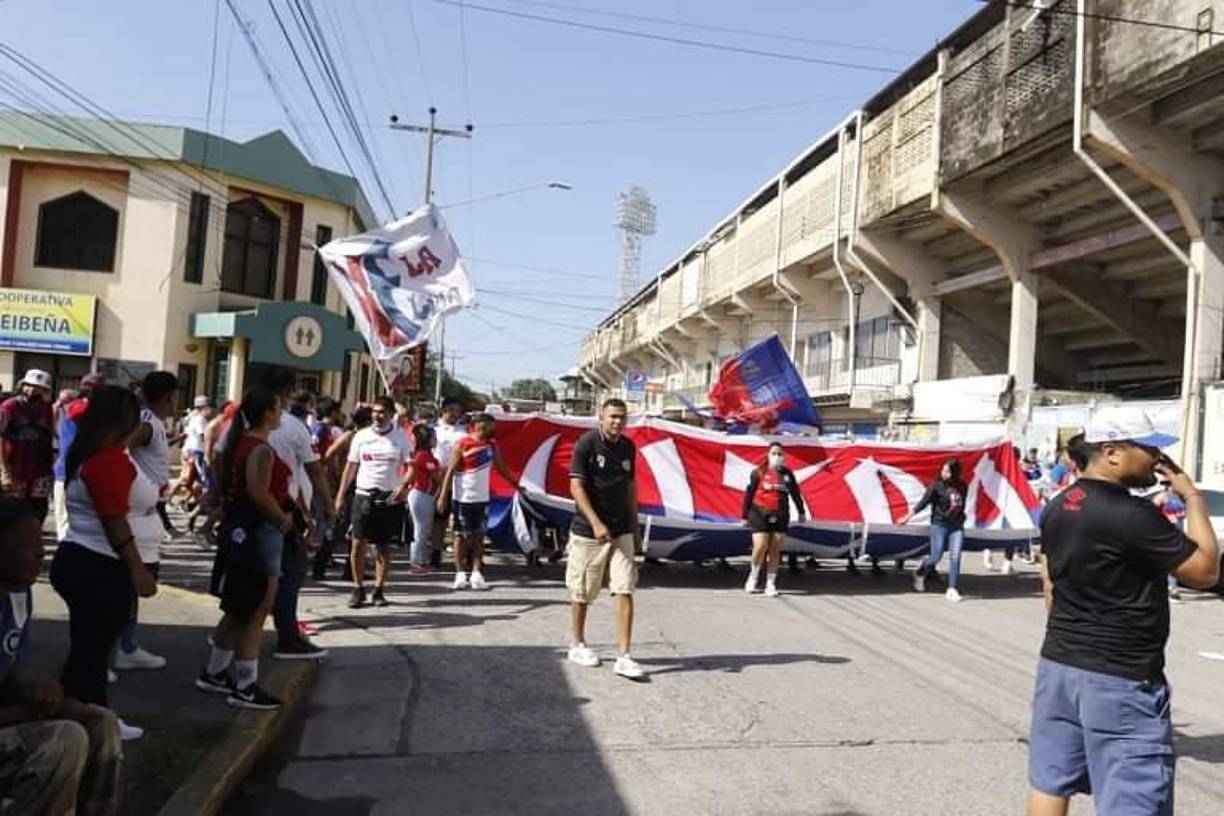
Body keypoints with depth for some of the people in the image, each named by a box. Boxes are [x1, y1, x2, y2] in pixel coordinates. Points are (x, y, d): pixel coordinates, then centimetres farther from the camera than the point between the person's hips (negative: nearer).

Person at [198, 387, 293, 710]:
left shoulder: (240, 442, 12)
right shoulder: (262, 450, -19)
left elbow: (222, 481, 19)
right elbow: (259, 493, -29)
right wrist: (283, 519, -16)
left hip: (239, 527, 11)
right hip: (259, 531, -10)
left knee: (239, 609, 21)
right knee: (256, 611, -1)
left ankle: (213, 673, 32)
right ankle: (246, 688, 7)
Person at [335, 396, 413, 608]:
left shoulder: (401, 438, 1)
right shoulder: (361, 436, 4)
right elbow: (351, 466, 8)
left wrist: (403, 485, -18)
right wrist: (341, 495, 5)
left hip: (390, 497, -1)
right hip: (364, 495, 1)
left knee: (384, 546, 6)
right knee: (358, 543, -2)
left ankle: (379, 590, 15)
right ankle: (358, 589, 9)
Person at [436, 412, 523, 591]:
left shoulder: (492, 447, 7)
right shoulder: (462, 445, -10)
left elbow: (501, 468, 18)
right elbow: (450, 471, -10)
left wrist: (515, 484, 17)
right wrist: (443, 496, -13)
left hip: (482, 498, 5)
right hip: (463, 498, -5)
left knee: (479, 536, 5)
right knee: (461, 535, 4)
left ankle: (476, 573, 8)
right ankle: (460, 574, 10)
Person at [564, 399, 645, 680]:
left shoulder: (628, 447, 7)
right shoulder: (587, 443, -11)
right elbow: (576, 487, -14)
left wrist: (634, 525, 15)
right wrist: (596, 523, -23)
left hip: (621, 531, 4)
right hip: (588, 530, -4)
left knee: (625, 591, -4)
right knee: (582, 593, 9)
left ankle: (623, 656, -1)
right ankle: (577, 645, 29)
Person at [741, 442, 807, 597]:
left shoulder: (787, 474, 8)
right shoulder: (759, 472, -2)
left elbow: (795, 493, 19)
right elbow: (749, 494, 0)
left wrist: (801, 512, 24)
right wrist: (745, 516, 0)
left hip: (780, 517, 3)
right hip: (760, 514, -3)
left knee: (775, 550, 3)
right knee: (760, 548, -10)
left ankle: (770, 584, 13)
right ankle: (753, 576, 17)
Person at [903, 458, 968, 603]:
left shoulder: (961, 487, 4)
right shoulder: (937, 486, -8)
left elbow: (962, 505, 17)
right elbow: (923, 502, -9)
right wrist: (908, 517, -12)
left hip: (957, 526, 3)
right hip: (939, 525, -3)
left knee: (955, 557, -5)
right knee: (936, 557, -1)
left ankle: (952, 589, 1)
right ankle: (921, 572, 30)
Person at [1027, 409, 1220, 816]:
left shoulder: (1058, 508, 6)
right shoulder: (1133, 515, -19)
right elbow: (1206, 570, -10)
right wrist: (1192, 496, -3)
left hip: (1058, 665, 8)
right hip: (1120, 679, -8)